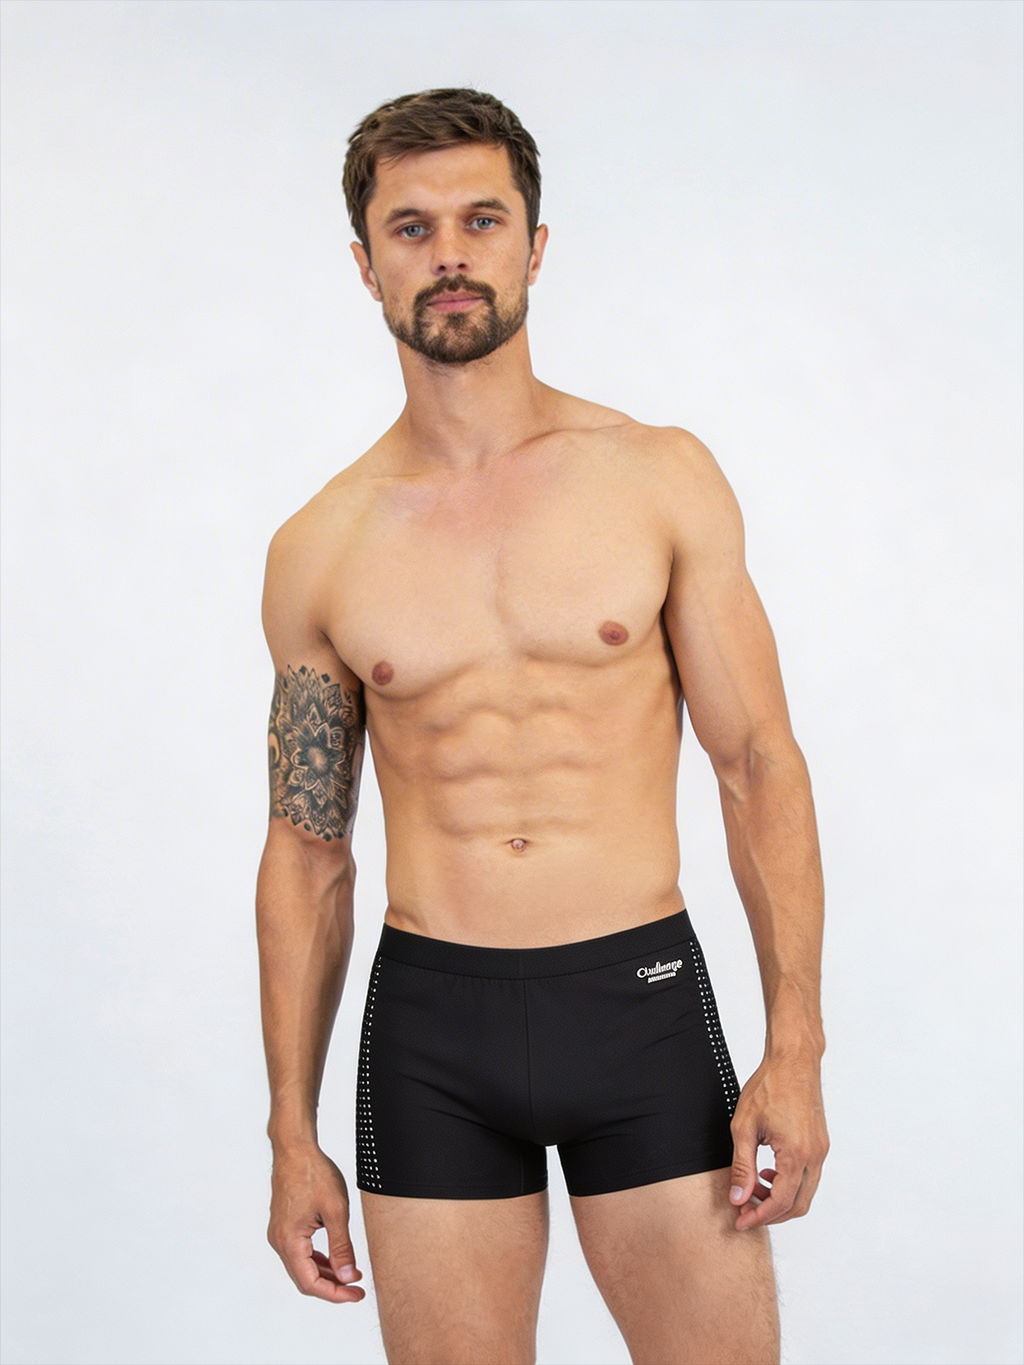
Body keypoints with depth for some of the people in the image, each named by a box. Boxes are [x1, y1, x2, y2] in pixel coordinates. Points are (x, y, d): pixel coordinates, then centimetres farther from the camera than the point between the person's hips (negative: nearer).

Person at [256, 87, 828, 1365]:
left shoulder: (663, 479, 1)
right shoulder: (320, 549, 3)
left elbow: (760, 764, 1)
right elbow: (305, 852, 9)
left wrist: (795, 1050, -7)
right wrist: (292, 1132, 8)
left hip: (642, 997, -1)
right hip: (431, 1026, 1)